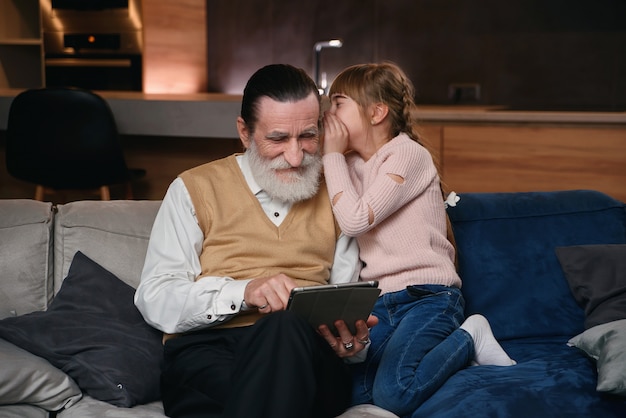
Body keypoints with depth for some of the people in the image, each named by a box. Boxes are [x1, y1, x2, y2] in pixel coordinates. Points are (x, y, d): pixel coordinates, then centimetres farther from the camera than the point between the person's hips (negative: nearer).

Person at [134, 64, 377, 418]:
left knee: (285, 326, -36)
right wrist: (244, 292, -14)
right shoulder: (196, 189, 12)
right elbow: (155, 299, 3)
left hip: (306, 351, 3)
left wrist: (354, 341, -7)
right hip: (208, 349, -3)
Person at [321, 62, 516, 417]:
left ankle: (469, 339, -1)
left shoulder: (408, 154, -7)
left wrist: (333, 155, -7)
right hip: (379, 303, 6)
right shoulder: (352, 165, 16)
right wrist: (333, 157, 4)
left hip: (426, 296, -6)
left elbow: (355, 220, -17)